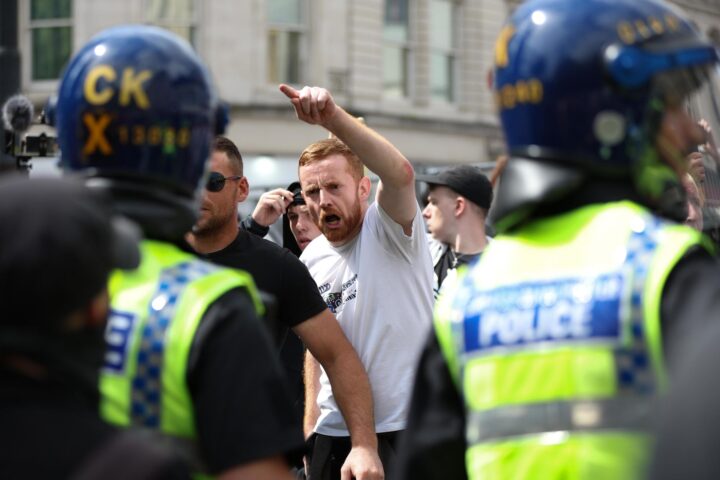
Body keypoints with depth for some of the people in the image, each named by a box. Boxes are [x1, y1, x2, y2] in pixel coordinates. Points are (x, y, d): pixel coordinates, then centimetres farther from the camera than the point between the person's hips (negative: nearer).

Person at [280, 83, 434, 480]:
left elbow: (400, 173, -32)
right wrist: (310, 417, 14)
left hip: (402, 428, -6)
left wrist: (333, 117, -43)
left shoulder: (388, 228, -9)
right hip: (333, 430, 7)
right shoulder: (311, 259, 11)